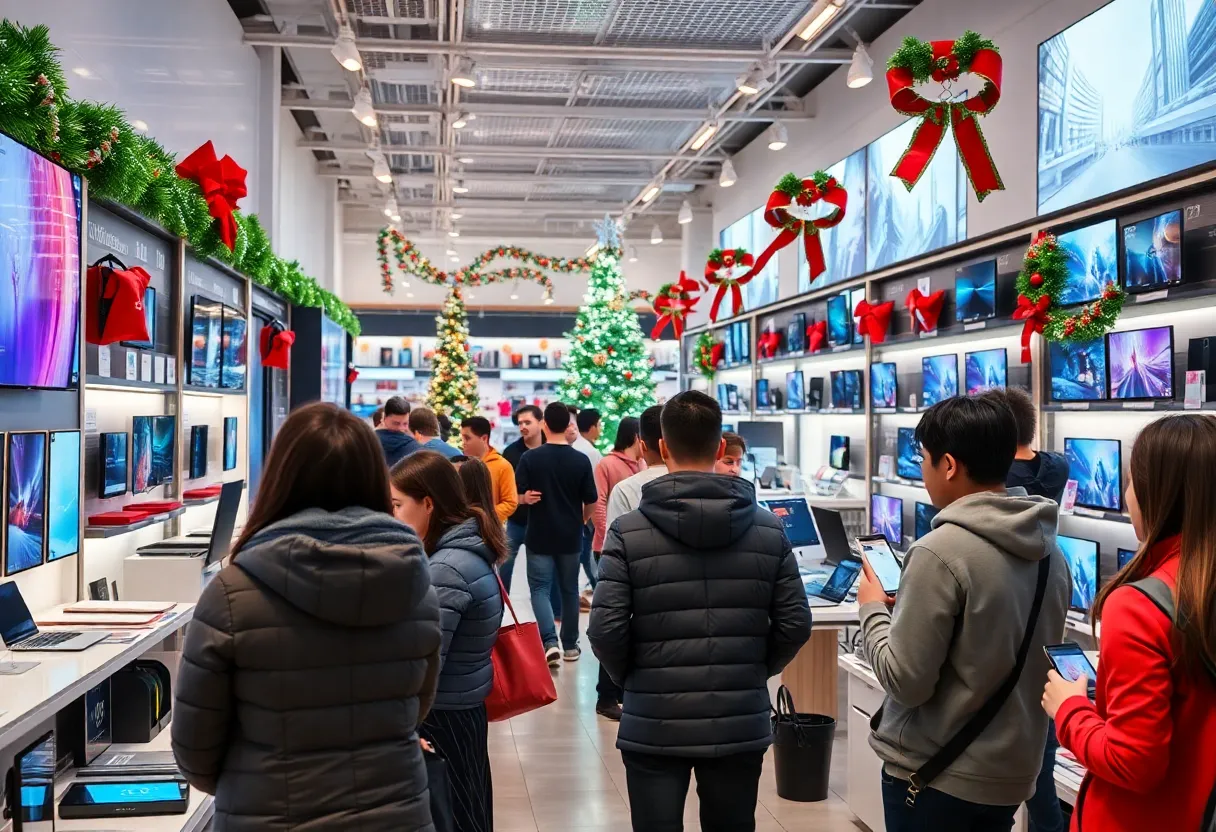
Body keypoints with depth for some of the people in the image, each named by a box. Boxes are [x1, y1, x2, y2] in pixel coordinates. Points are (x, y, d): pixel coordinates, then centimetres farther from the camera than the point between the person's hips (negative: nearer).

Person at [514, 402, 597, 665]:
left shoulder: (530, 458, -11)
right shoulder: (581, 460, -7)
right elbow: (591, 502, -1)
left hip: (539, 536, -2)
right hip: (570, 537, 2)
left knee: (540, 589, 5)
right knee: (569, 589, 14)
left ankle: (549, 642, -13)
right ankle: (570, 645, 22)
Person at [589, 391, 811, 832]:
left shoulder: (629, 531, -9)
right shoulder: (769, 529, -1)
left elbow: (605, 630, -12)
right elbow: (795, 625, 0)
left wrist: (631, 678, 7)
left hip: (655, 726, -2)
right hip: (741, 725, 2)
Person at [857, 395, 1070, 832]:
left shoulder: (941, 552, -22)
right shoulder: (1050, 551, 1)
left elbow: (905, 681, -20)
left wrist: (873, 608, -5)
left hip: (935, 774, -6)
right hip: (1013, 771, 7)